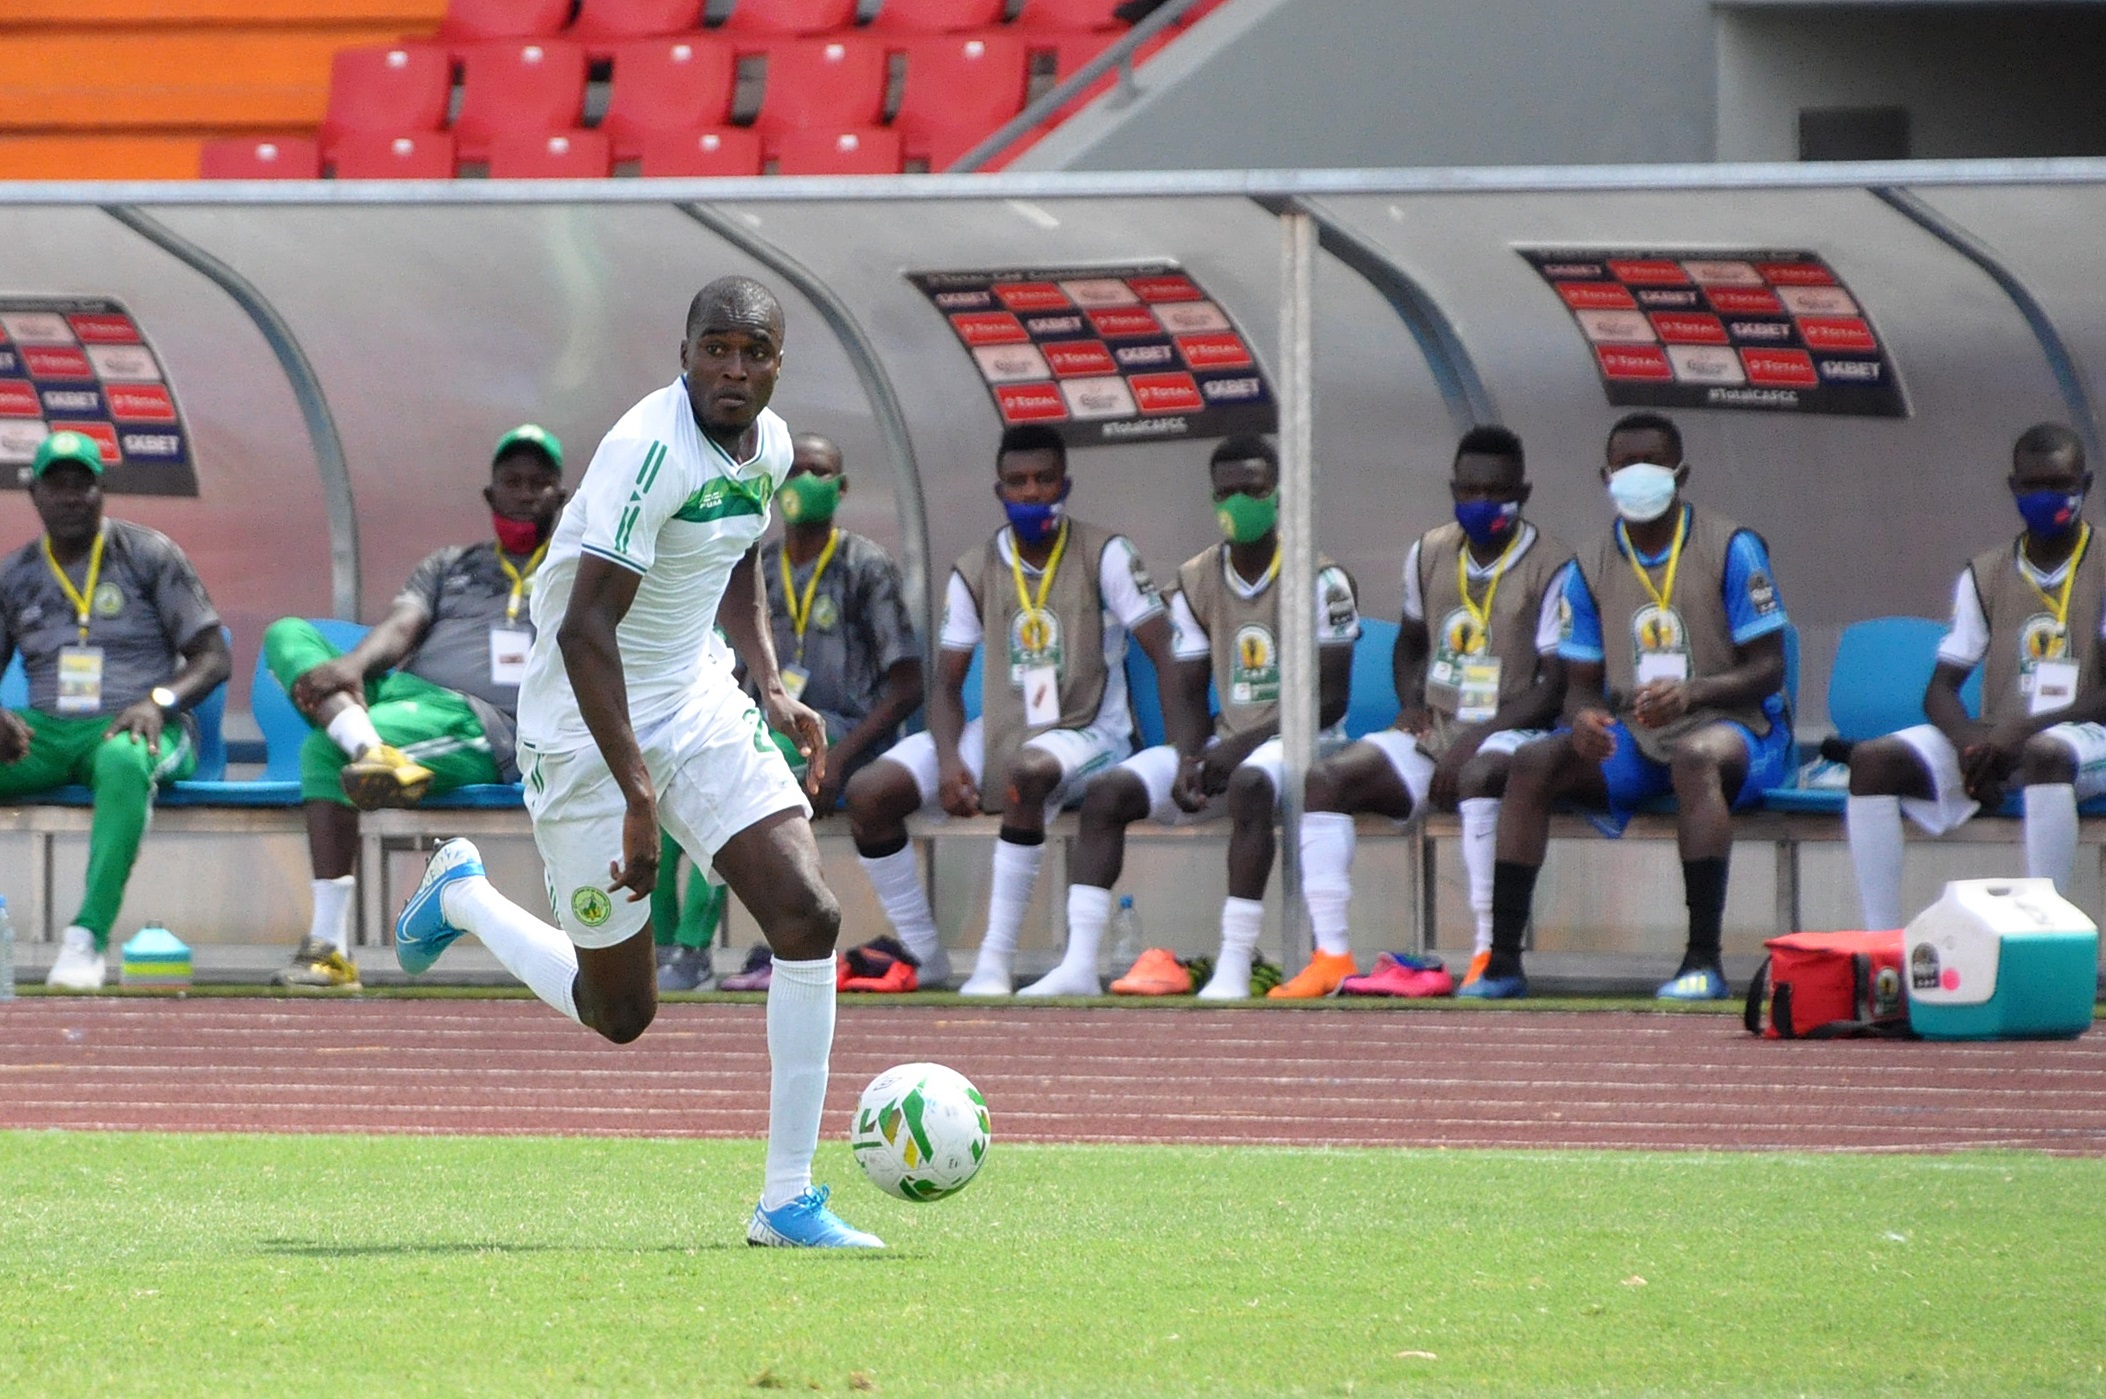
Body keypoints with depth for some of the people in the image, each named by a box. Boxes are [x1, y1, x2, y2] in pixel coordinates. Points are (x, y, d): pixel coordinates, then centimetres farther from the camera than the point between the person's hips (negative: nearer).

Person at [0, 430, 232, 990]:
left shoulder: (149, 555, 5)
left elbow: (214, 657, 2)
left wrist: (159, 701, -19)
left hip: (136, 728, -4)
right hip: (46, 731, 4)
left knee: (123, 761, -42)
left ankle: (88, 937, -45)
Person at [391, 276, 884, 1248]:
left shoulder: (769, 446, 2)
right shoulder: (651, 450, -25)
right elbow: (584, 630, -30)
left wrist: (770, 685, 9)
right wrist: (639, 796, -32)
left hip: (699, 706, 7)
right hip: (587, 731, -7)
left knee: (808, 915, -12)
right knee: (618, 1014, 3)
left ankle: (788, 1201, -6)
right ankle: (461, 894, 34)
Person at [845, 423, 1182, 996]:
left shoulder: (1103, 556, -4)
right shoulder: (975, 573, 6)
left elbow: (1166, 658, -9)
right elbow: (947, 682, 6)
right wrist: (949, 761, -14)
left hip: (1086, 734, -4)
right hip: (997, 732, 4)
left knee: (1026, 770, -41)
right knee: (869, 791, -16)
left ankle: (996, 962, -37)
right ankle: (923, 957, -4)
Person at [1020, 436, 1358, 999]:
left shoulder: (1318, 578, -8)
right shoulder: (1196, 582, 9)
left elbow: (1331, 698, -13)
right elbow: (1185, 693, 10)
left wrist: (1243, 746, -19)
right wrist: (1191, 759, -12)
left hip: (1295, 739, -6)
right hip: (1226, 744, 6)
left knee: (1250, 784, -39)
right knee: (1106, 793, -14)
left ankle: (1234, 969, -41)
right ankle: (1079, 965, -21)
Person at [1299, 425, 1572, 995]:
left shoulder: (1550, 569, -7)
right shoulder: (1429, 555, 12)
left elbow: (1556, 685, -12)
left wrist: (1474, 739, -21)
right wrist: (1411, 704, 6)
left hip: (1507, 734, -6)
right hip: (1434, 731, 6)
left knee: (1480, 774, -41)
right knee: (1325, 781, -17)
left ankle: (1490, 953, -36)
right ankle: (1330, 953, -21)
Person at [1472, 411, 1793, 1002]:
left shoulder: (1731, 549, -5)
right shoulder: (1590, 569, 8)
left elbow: (1767, 669, -9)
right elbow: (1580, 683, 8)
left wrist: (1690, 693, -29)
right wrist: (1584, 717, -18)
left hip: (1735, 731, -4)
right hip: (1631, 740, 5)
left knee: (1695, 754, -39)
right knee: (1533, 763, -20)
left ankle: (1704, 961, -43)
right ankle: (1502, 962, -23)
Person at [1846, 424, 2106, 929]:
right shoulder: (1984, 576, 13)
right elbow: (1940, 690, 8)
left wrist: (2027, 729, -20)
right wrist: (1971, 744, -15)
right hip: (1995, 739, 4)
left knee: (2046, 753, -41)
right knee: (1873, 759, -20)